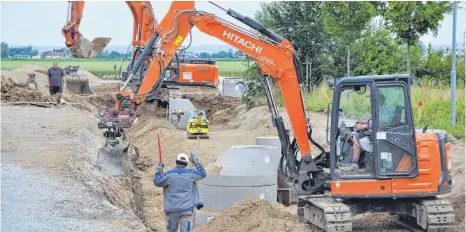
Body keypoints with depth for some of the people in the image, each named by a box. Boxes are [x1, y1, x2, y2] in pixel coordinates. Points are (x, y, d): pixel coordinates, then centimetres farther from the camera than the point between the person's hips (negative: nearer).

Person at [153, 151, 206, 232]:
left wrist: (159, 168, 9)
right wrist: (196, 162, 23)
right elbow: (203, 174, 16)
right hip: (186, 208, 0)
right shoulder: (190, 173, 0)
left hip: (172, 208, 0)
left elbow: (157, 181, 0)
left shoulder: (169, 174, -6)